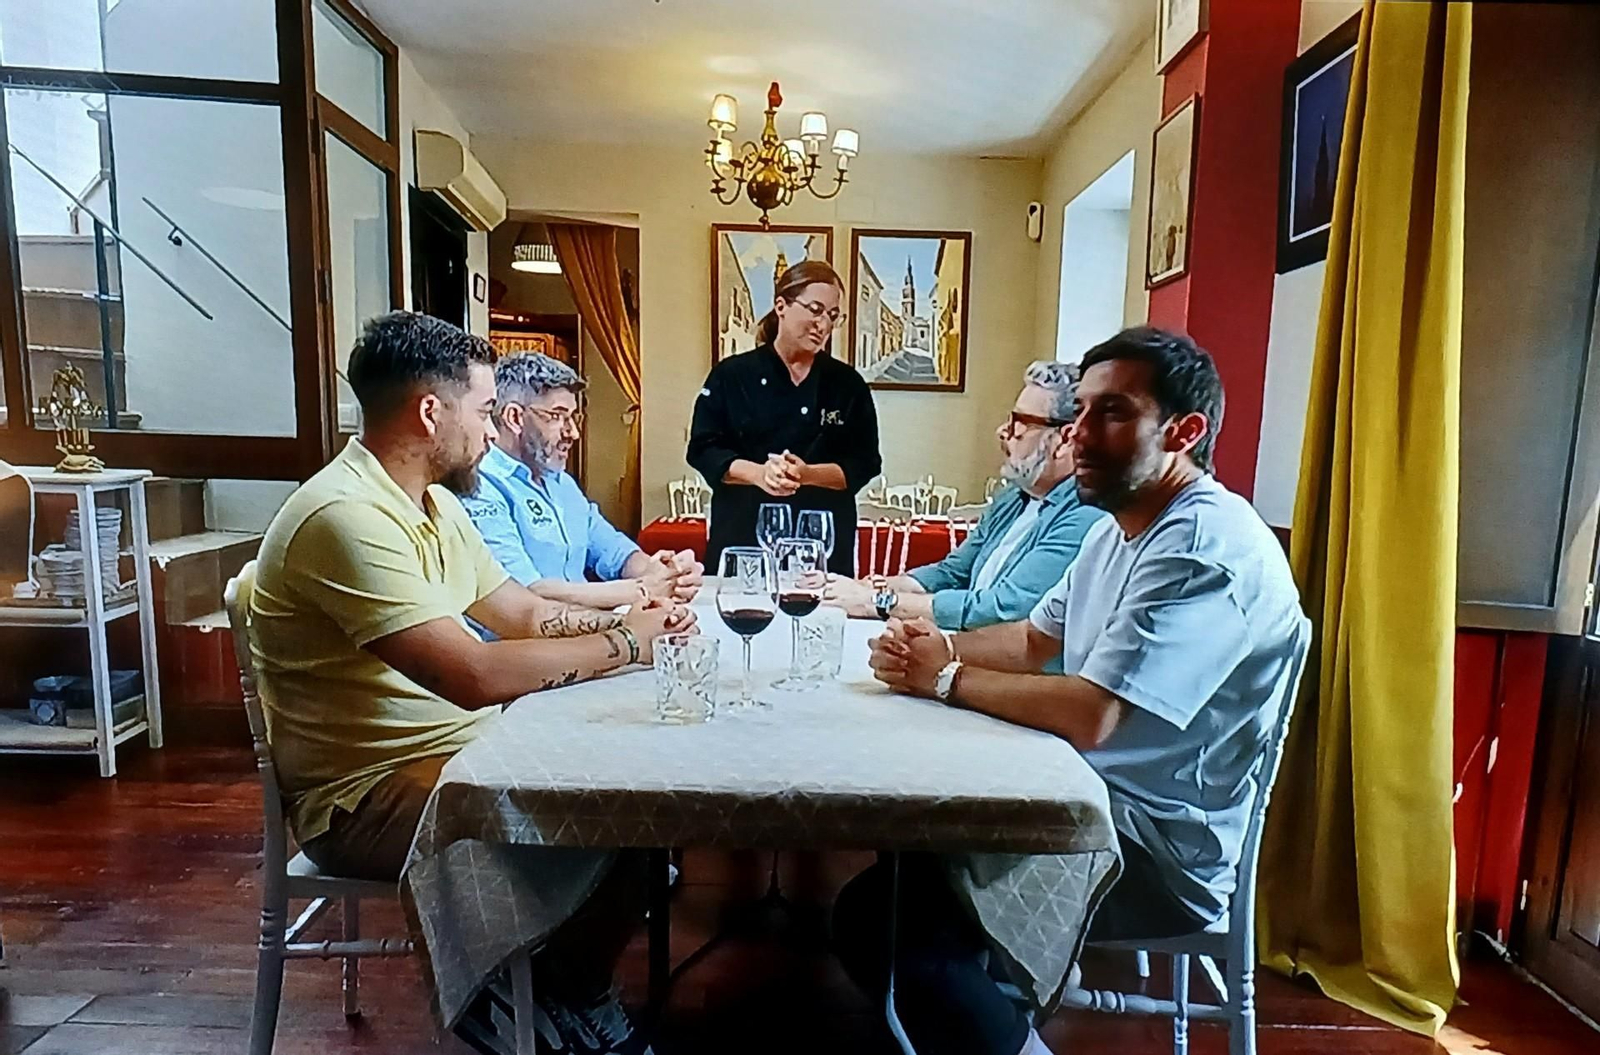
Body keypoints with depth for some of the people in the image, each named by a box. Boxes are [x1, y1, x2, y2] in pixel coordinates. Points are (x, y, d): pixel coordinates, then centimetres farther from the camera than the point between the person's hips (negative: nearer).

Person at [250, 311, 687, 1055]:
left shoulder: (433, 503, 7)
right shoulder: (346, 515, -25)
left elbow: (523, 614, 12)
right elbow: (476, 675, -32)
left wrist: (629, 621, -5)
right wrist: (622, 644, -19)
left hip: (460, 745, 9)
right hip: (366, 793, -9)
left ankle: (577, 989, 19)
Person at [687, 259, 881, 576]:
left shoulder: (848, 384, 3)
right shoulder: (731, 376, 1)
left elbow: (863, 464, 1)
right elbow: (703, 450, -2)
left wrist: (808, 474, -17)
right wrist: (758, 473, -19)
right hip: (743, 535, 0)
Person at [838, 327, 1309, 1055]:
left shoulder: (1206, 547, -23)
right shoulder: (1119, 526, 10)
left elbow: (1088, 716, -29)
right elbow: (1035, 640, 16)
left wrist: (946, 679, -15)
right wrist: (941, 645, -3)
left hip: (1158, 851, -9)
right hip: (1095, 797, 10)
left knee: (876, 915, -19)